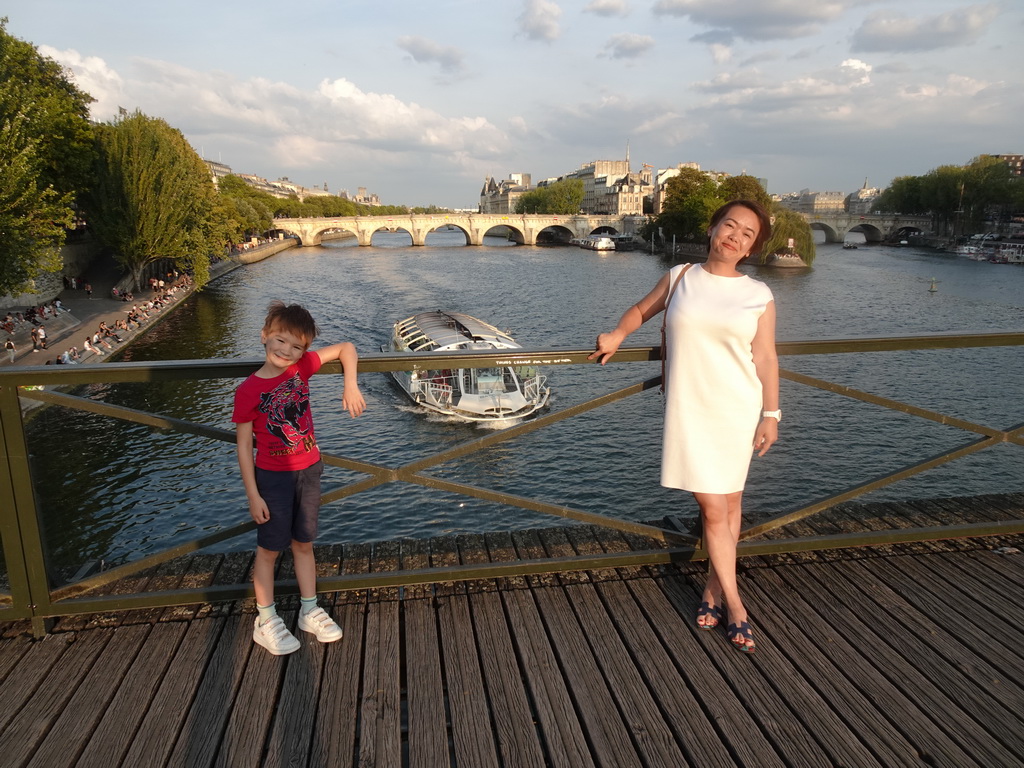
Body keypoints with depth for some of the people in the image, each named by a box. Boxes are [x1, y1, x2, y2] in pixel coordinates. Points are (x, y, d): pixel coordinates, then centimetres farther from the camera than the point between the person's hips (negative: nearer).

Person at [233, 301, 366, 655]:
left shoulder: (303, 366, -7)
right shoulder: (248, 390, -16)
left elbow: (346, 347, 3)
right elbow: (243, 444, -12)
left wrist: (350, 385, -11)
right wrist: (253, 495, -12)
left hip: (308, 471, 4)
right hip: (272, 477, -4)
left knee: (303, 544, 17)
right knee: (269, 548, 9)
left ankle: (309, 611, 31)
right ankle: (266, 622, 24)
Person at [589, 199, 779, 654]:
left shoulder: (759, 295, 2)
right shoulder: (680, 277, 4)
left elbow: (766, 358, 1)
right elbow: (641, 310, 20)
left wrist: (771, 415, -3)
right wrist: (617, 335, 3)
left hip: (738, 409, 1)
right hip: (689, 408, -1)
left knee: (730, 502, 10)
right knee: (712, 507, -3)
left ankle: (714, 588, 28)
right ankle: (735, 608, 10)